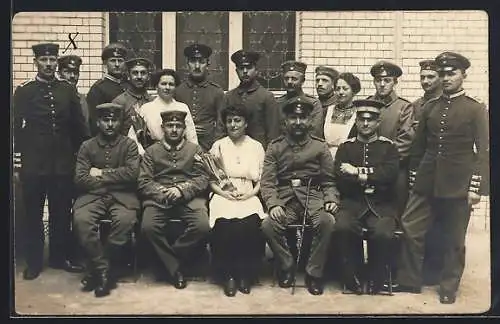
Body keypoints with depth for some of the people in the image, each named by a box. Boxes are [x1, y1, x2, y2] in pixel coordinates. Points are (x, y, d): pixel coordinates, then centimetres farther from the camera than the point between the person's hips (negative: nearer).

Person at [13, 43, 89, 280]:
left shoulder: (68, 90, 7)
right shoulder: (23, 92, 3)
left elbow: (79, 125, 9)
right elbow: (17, 127, 2)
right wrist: (21, 153, -4)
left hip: (63, 163, 1)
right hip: (33, 164, -1)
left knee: (62, 213, 9)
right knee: (33, 214, 6)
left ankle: (60, 257, 23)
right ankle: (33, 262, 18)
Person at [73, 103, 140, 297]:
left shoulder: (129, 145, 9)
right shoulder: (87, 146, 12)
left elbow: (132, 173, -7)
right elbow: (80, 178, 0)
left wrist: (101, 174, -3)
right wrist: (113, 178, -4)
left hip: (122, 196, -1)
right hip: (93, 195, 1)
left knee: (125, 220, -32)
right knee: (81, 219, -29)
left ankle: (97, 270, -16)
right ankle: (102, 268, -15)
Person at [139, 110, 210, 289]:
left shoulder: (195, 150, 15)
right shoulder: (152, 151, 16)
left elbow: (203, 179, 5)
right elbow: (144, 182, 6)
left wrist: (182, 190, -13)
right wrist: (163, 193, -12)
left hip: (189, 197, 0)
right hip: (159, 198, 0)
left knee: (202, 226, -29)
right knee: (148, 227, -30)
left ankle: (171, 257, -4)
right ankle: (175, 267, -10)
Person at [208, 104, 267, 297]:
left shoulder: (256, 147, 13)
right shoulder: (218, 146, 12)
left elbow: (261, 180, 10)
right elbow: (210, 178, 8)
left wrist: (250, 193, -8)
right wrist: (223, 192, -8)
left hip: (248, 197, 0)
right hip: (224, 196, 0)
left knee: (251, 226, -31)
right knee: (224, 226, -32)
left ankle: (246, 274, -11)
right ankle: (228, 275, -14)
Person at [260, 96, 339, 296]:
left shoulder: (320, 146, 13)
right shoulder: (275, 147, 12)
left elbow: (329, 181, 11)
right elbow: (267, 181, 3)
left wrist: (331, 199, -9)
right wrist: (273, 204, -14)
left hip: (313, 197, 0)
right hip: (285, 198, 0)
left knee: (327, 221, -32)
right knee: (268, 225, -29)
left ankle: (314, 272, -11)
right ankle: (286, 265, -2)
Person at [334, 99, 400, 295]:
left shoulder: (389, 147, 11)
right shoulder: (345, 147, 13)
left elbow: (389, 175, -8)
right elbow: (341, 179, -2)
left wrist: (357, 172, -9)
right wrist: (372, 177, -7)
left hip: (381, 205, 0)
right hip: (352, 202, 1)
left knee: (382, 233, -31)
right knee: (343, 227, -31)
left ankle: (375, 279, -4)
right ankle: (353, 277, -8)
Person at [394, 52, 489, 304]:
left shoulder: (476, 110, -1)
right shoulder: (429, 107, 10)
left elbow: (483, 151, -5)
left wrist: (477, 186, -11)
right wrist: (413, 175, 12)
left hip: (457, 186, -3)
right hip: (426, 183, 4)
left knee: (453, 240, 6)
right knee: (410, 229, 2)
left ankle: (448, 288, 21)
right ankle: (409, 282, 17)